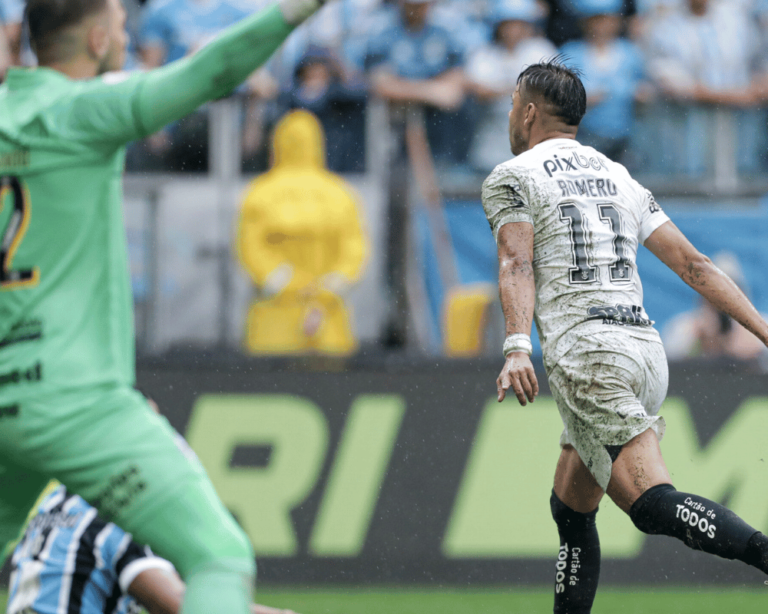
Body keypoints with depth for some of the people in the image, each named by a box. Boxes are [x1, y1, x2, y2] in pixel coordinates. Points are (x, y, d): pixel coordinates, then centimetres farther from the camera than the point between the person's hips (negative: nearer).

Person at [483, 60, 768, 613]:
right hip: (646, 346, 7)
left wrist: (517, 347, -25)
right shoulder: (620, 179, 23)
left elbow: (518, 266, -12)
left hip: (585, 351, -7)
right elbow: (694, 266, 16)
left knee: (655, 505, -19)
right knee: (571, 509, 19)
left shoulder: (512, 177, 5)